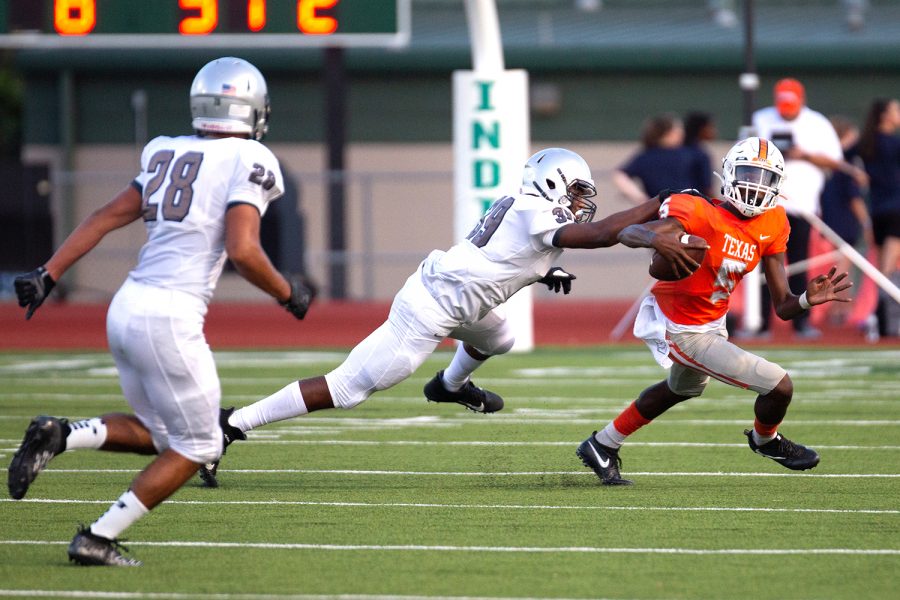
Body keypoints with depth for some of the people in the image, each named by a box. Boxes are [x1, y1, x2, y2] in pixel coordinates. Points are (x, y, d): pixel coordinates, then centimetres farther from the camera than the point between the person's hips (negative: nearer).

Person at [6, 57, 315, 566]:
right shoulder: (248, 162, -7)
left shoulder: (168, 155, 14)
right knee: (196, 446, 7)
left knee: (159, 434, 22)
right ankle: (100, 538, 3)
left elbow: (106, 217, 13)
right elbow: (243, 251, -17)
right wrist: (288, 294, -1)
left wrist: (48, 274, 14)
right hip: (171, 317, -8)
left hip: (127, 308, 8)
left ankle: (60, 435, 1)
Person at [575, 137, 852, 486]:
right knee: (779, 387, -9)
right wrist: (659, 238, -58)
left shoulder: (772, 226, -6)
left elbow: (783, 307, -6)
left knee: (682, 388, 37)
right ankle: (766, 440, 26)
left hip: (712, 323, 9)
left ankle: (603, 445, 52)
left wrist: (808, 300, -28)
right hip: (683, 332, -9)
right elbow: (627, 234, -37)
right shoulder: (702, 213, -27)